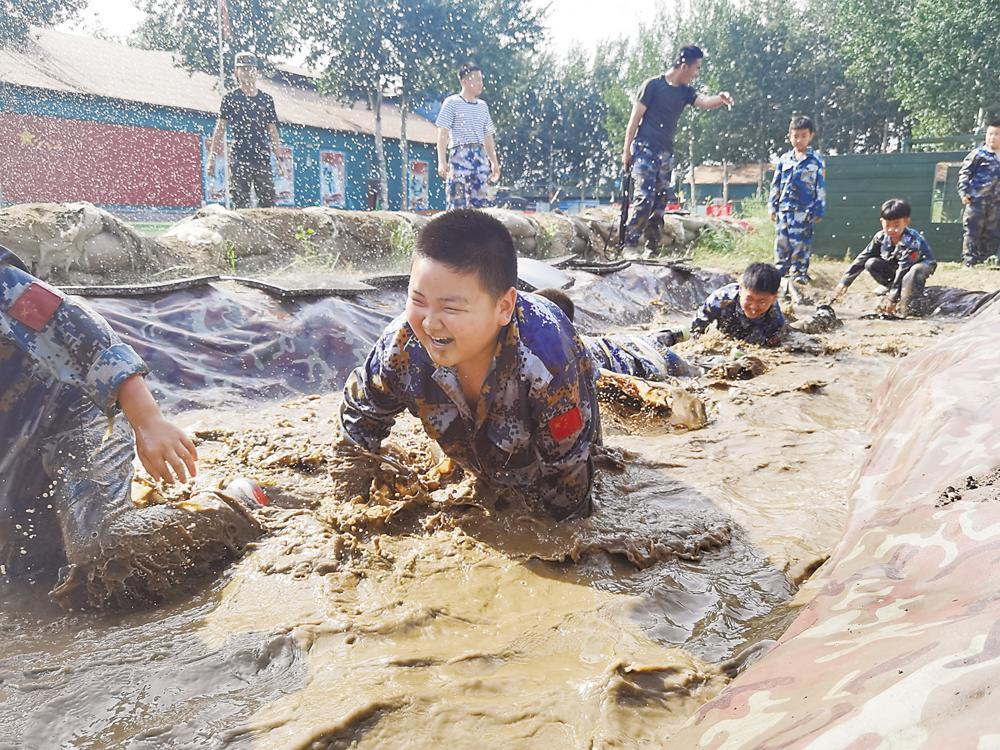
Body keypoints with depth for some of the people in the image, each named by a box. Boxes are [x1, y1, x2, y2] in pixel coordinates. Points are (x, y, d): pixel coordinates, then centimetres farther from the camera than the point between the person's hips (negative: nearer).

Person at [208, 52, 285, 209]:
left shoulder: (266, 99, 14)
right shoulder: (231, 98, 6)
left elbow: (273, 132, 15)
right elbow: (220, 129, 3)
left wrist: (279, 159, 8)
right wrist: (212, 157, -5)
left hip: (262, 159, 3)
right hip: (239, 159, -3)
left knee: (268, 205, 0)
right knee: (241, 205, -6)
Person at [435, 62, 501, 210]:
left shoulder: (483, 106, 19)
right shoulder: (452, 103, 2)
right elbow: (442, 134, -4)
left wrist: (494, 162, 18)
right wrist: (442, 161, -13)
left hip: (481, 156, 6)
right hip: (460, 155, -5)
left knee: (480, 202, 1)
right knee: (458, 202, -11)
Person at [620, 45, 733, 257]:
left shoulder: (685, 91, 12)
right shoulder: (653, 85, -5)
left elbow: (704, 102, -6)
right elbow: (635, 118, -6)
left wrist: (720, 98, -28)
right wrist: (626, 150, -9)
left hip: (666, 154, 7)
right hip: (644, 150, -7)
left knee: (660, 201, 6)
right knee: (643, 198, -16)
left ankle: (652, 247, 11)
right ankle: (629, 245, -13)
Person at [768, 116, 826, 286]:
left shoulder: (816, 161, 2)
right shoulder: (784, 159, 10)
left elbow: (821, 188, 2)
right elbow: (775, 185, 13)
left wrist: (818, 211, -2)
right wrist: (773, 206, 8)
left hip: (804, 211, -3)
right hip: (784, 209, 3)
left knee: (801, 242, -3)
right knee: (781, 241, 6)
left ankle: (800, 273, 3)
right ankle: (779, 271, 13)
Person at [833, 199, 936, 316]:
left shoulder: (913, 242, -33)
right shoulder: (881, 237, -17)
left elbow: (903, 270, -34)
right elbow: (862, 258, -13)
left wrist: (893, 299, -33)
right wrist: (845, 281, -19)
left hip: (921, 264, -5)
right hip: (895, 265, 5)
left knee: (916, 270, -41)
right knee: (871, 264, -20)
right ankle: (900, 292, -9)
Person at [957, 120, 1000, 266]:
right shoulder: (978, 154, -2)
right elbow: (964, 173, -2)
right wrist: (964, 192, -11)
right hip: (977, 200, -6)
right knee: (973, 232, -6)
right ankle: (969, 261, -2)